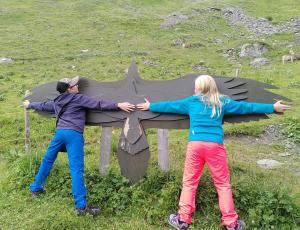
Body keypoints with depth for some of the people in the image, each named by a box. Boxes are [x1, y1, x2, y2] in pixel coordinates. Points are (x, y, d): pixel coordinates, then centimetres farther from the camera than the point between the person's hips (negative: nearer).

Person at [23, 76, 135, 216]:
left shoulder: (56, 102, 21)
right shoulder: (78, 98, 2)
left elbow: (43, 105, 39)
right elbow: (98, 104, -6)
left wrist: (29, 105, 61)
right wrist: (118, 105, -8)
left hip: (59, 132, 7)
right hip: (73, 134, -6)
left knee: (47, 160, 27)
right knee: (76, 169, -11)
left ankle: (35, 188, 44)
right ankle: (81, 206, -13)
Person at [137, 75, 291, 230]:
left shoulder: (191, 101, 11)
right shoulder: (222, 102, 12)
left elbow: (170, 105, 21)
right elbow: (246, 107, 18)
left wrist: (150, 106, 37)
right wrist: (272, 107, 28)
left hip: (195, 144, 0)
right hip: (215, 145, 0)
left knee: (189, 182, 9)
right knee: (223, 184, 9)